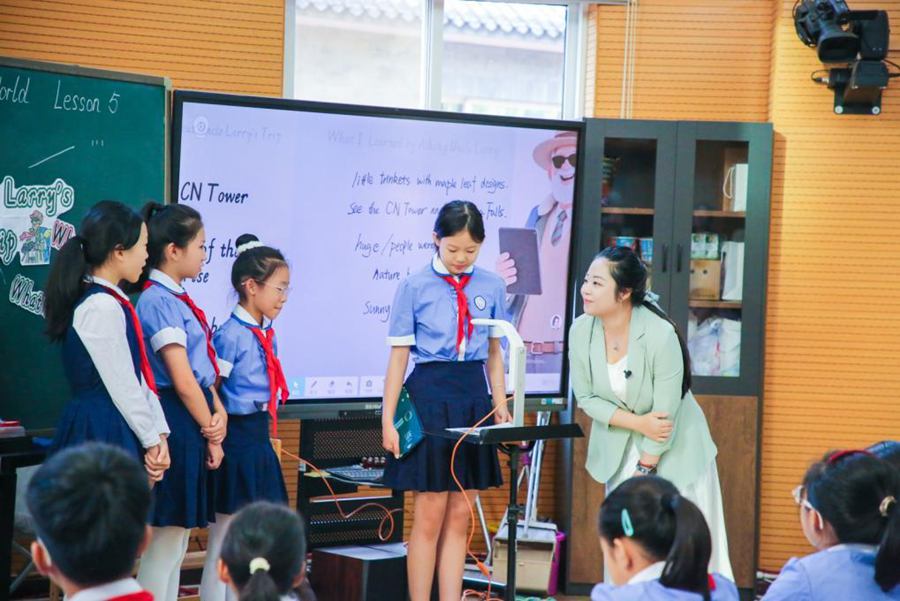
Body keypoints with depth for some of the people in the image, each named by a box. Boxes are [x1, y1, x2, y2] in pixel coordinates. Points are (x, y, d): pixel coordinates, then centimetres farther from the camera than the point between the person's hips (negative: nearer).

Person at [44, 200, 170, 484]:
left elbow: (140, 376, 9)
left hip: (119, 431, 10)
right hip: (101, 434, -9)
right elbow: (121, 386, -16)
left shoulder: (113, 302, 13)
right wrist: (151, 439, -7)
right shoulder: (101, 307, -17)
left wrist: (159, 434, 3)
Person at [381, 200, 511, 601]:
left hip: (473, 397, 4)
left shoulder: (491, 286, 4)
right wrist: (388, 420, -5)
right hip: (429, 393, -4)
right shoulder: (414, 287, -5)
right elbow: (399, 356, -3)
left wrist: (501, 406, 7)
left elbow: (494, 352, 12)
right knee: (430, 516, -1)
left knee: (459, 516, 7)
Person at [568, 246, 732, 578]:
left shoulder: (659, 335, -26)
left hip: (674, 450, -4)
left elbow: (664, 411, -20)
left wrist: (644, 471, -14)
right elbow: (586, 397, -5)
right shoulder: (581, 331, -12)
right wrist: (638, 422, -18)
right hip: (619, 449, 4)